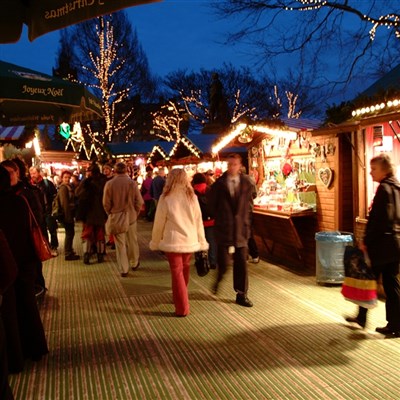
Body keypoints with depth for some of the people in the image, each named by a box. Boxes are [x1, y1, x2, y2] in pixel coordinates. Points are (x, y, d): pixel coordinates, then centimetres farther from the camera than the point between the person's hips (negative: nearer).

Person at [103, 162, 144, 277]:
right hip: (131, 217, 0)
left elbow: (106, 203, -5)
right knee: (132, 242, 17)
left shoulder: (109, 184, -9)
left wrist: (111, 214, 11)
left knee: (120, 244, 7)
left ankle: (124, 270, 9)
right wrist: (135, 213, 8)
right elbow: (139, 201, -8)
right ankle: (134, 263, 34)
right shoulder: (132, 183, -10)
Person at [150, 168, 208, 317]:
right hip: (190, 240, 3)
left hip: (173, 241, -3)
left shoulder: (166, 198, -9)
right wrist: (202, 241, 13)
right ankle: (180, 298, 39)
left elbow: (159, 222, -3)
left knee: (177, 272, 4)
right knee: (184, 270, 20)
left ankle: (182, 308, 5)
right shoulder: (192, 197, -1)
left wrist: (155, 241, 9)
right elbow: (198, 220, 4)